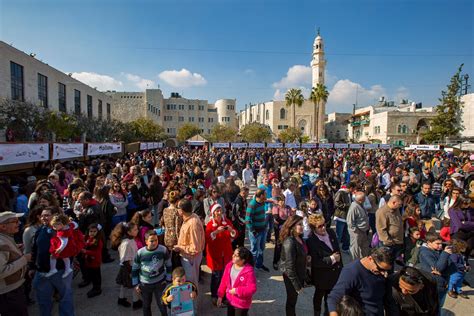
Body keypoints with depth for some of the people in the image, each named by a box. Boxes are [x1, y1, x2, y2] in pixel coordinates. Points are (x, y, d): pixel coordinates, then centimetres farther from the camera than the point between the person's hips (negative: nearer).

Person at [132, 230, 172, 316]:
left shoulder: (163, 250, -18)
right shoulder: (140, 253, -17)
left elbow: (168, 265, -3)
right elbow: (135, 269, -2)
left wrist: (168, 279, 0)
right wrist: (136, 284, 1)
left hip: (160, 282, -1)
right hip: (144, 284, 1)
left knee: (162, 304, 8)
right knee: (146, 305, 19)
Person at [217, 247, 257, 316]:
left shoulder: (249, 271, -27)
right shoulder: (229, 266, -9)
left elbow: (252, 288, -25)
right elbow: (224, 281, 2)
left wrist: (237, 291, -26)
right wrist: (220, 295, 6)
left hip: (242, 304, -6)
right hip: (230, 300, 6)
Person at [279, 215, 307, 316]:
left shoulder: (299, 238, -3)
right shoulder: (290, 242, -30)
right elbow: (290, 266, -26)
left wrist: (302, 279, 11)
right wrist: (297, 285, -19)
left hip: (299, 274, 7)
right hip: (291, 277, -7)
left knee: (293, 300, 25)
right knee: (291, 301, 15)